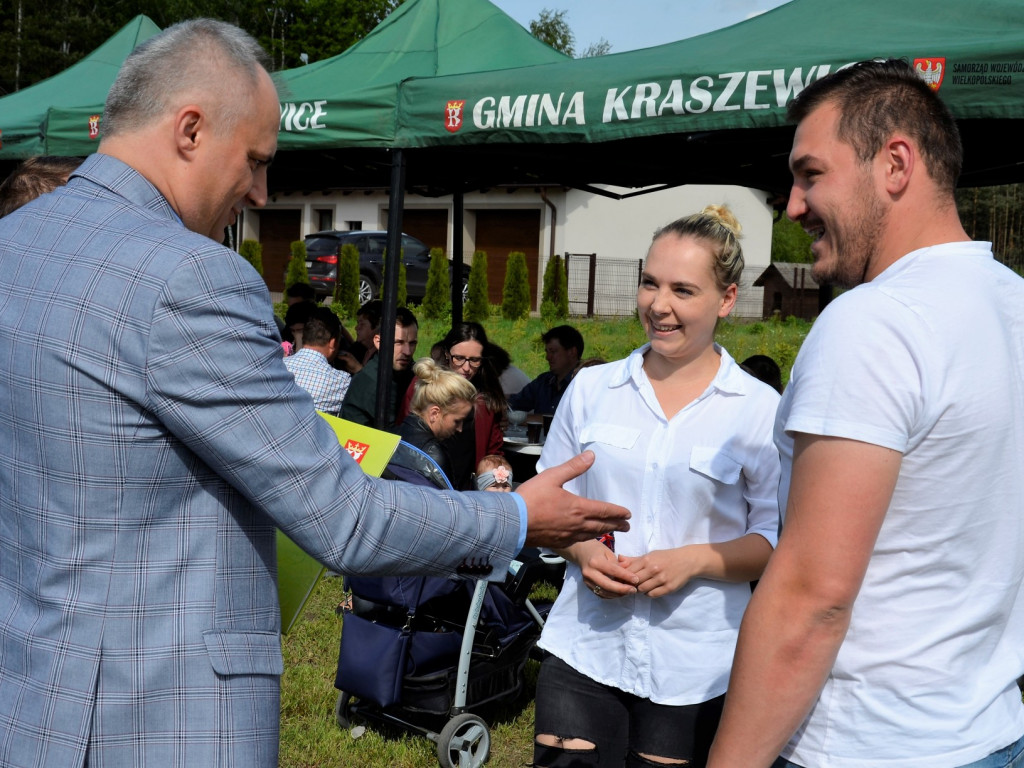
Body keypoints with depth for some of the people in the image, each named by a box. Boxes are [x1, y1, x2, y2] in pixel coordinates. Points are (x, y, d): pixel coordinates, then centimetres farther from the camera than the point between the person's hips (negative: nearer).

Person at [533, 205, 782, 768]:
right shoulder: (590, 388, 4)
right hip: (584, 649, 2)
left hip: (696, 667, -2)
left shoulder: (759, 409, -3)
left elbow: (779, 539, -2)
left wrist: (695, 560, -17)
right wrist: (582, 552, -8)